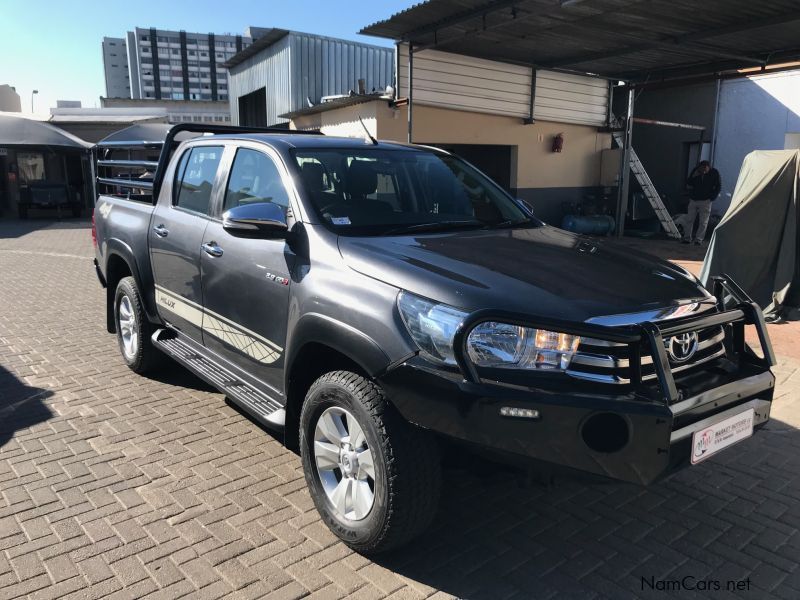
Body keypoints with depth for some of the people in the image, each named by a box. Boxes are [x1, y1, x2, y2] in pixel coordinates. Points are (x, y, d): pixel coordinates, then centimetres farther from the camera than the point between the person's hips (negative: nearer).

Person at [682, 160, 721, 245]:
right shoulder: (696, 171, 1)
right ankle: (687, 238, 11)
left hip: (705, 201, -3)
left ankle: (699, 239, -1)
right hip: (693, 200, 3)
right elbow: (688, 184, 3)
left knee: (703, 222, -4)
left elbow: (718, 186, 1)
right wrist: (693, 176, -14)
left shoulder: (714, 173, -6)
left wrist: (712, 197, -6)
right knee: (688, 220, 3)